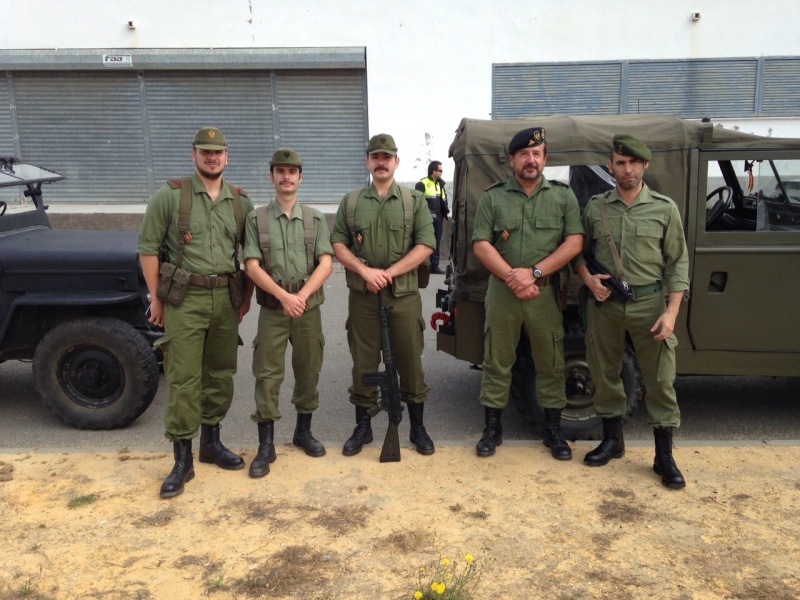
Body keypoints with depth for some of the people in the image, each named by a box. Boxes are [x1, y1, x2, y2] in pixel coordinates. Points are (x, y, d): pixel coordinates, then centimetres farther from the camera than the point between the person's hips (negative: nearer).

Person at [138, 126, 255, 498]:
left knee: (221, 374, 12)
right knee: (183, 380, -4)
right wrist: (156, 297, -4)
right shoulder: (170, 195, -3)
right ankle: (182, 460, 5)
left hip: (227, 297, 4)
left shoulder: (240, 202, 7)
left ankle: (211, 443, 28)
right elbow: (148, 247, -2)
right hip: (184, 299, -4)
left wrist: (246, 296, 9)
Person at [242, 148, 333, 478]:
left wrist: (302, 295, -19)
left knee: (308, 372, 10)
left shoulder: (315, 219, 5)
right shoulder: (257, 219, 2)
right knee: (267, 375, -1)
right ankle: (266, 446, 6)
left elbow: (326, 264, -5)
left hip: (309, 308, 2)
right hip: (272, 309, -1)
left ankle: (303, 432, 28)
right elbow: (252, 266, -6)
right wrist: (284, 296, -18)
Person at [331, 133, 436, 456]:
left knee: (410, 361, 6)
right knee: (363, 363, 7)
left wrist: (390, 272, -14)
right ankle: (362, 427, 21)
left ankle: (417, 427, 19)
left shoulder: (415, 201, 4)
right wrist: (365, 271, -12)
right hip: (362, 296, 1)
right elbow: (338, 244, 4)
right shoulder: (351, 202, 9)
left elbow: (425, 245, -5)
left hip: (404, 295, -1)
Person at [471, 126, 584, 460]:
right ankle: (492, 428, 19)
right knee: (497, 362, 7)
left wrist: (534, 273, -14)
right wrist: (513, 278, -14)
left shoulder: (563, 195, 4)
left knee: (550, 364, 7)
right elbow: (481, 245, -3)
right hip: (502, 291, 0)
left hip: (546, 292, 0)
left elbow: (575, 242, -5)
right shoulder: (492, 197, 4)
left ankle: (553, 430, 21)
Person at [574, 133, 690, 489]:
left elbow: (677, 263, -1)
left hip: (649, 304, -2)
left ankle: (664, 456, 13)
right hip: (604, 303, 2)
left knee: (660, 380, 1)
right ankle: (612, 440, 30)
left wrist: (671, 311, -9)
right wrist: (588, 279, -7)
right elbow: (579, 251, 14)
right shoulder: (595, 208, 4)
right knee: (605, 374, 12)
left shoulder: (665, 209, 0)